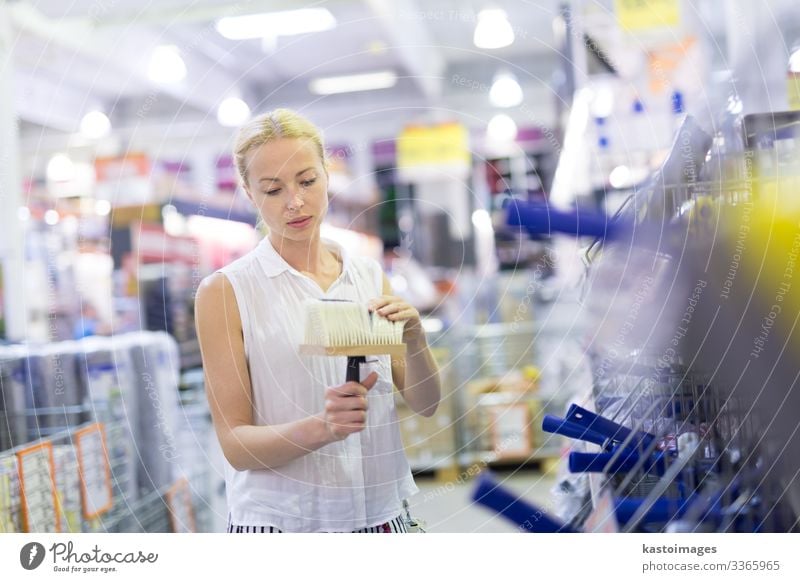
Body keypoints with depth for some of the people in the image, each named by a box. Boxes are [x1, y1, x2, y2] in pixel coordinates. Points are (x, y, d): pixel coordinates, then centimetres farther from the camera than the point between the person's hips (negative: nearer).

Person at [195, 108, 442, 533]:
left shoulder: (369, 276, 5)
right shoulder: (225, 291, -8)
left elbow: (424, 404, 3)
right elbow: (235, 442, -10)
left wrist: (414, 339, -16)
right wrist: (321, 428, -27)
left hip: (379, 512, 4)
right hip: (277, 518, -4)